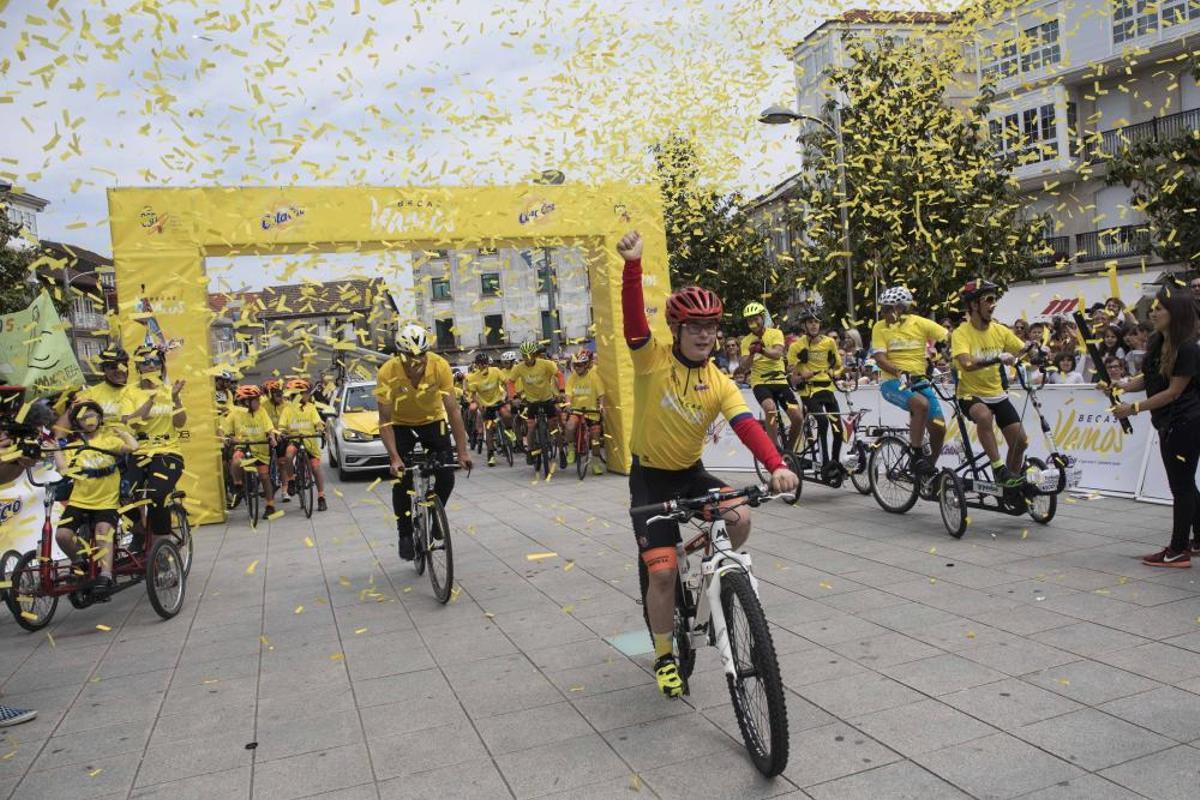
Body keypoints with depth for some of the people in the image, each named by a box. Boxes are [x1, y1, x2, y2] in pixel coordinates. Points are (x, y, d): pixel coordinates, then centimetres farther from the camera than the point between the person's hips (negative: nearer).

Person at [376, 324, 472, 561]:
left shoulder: (440, 366, -28)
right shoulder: (387, 372, -30)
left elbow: (453, 410, -26)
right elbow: (385, 420, -26)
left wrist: (463, 451, -29)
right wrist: (394, 458, -34)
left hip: (433, 420, 1)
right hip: (401, 424, -1)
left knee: (446, 478, -10)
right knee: (401, 482, -12)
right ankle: (405, 533, 9)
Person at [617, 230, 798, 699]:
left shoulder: (719, 383, -8)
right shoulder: (653, 359, -14)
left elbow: (747, 426, -22)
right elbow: (634, 320, -32)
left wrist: (777, 467, -40)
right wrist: (632, 264, -46)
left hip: (691, 472, 3)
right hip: (650, 476, -3)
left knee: (740, 519, -24)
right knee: (663, 571, -10)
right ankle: (664, 657, 14)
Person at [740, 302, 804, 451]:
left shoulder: (775, 333, 0)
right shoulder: (747, 341, 2)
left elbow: (777, 354, -20)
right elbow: (745, 368, -10)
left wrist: (762, 350, -40)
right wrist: (751, 353, -30)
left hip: (780, 381, 2)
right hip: (760, 382, -1)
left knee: (798, 417, -10)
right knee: (770, 408, -33)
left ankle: (789, 450, 15)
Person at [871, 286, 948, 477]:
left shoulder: (920, 323, 2)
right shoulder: (880, 328, -1)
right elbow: (880, 358, -11)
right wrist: (900, 373, -27)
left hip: (920, 381, 3)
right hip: (893, 382, -3)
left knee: (939, 428, -6)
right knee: (921, 404, -34)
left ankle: (929, 469, 18)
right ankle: (917, 456, -23)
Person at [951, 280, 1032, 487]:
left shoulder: (1000, 330, 1)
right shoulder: (961, 333, -16)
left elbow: (1024, 349, 1)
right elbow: (967, 363, -31)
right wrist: (998, 358, -43)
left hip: (997, 394, 5)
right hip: (970, 394, -5)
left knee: (1020, 441, -1)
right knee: (984, 416, -38)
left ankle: (1012, 482, 22)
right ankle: (999, 469, -26)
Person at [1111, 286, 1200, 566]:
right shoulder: (1156, 343, 7)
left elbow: (1173, 391, -19)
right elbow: (1146, 378, 10)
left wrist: (1134, 408, -21)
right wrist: (1123, 386, -8)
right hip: (1169, 423, 9)